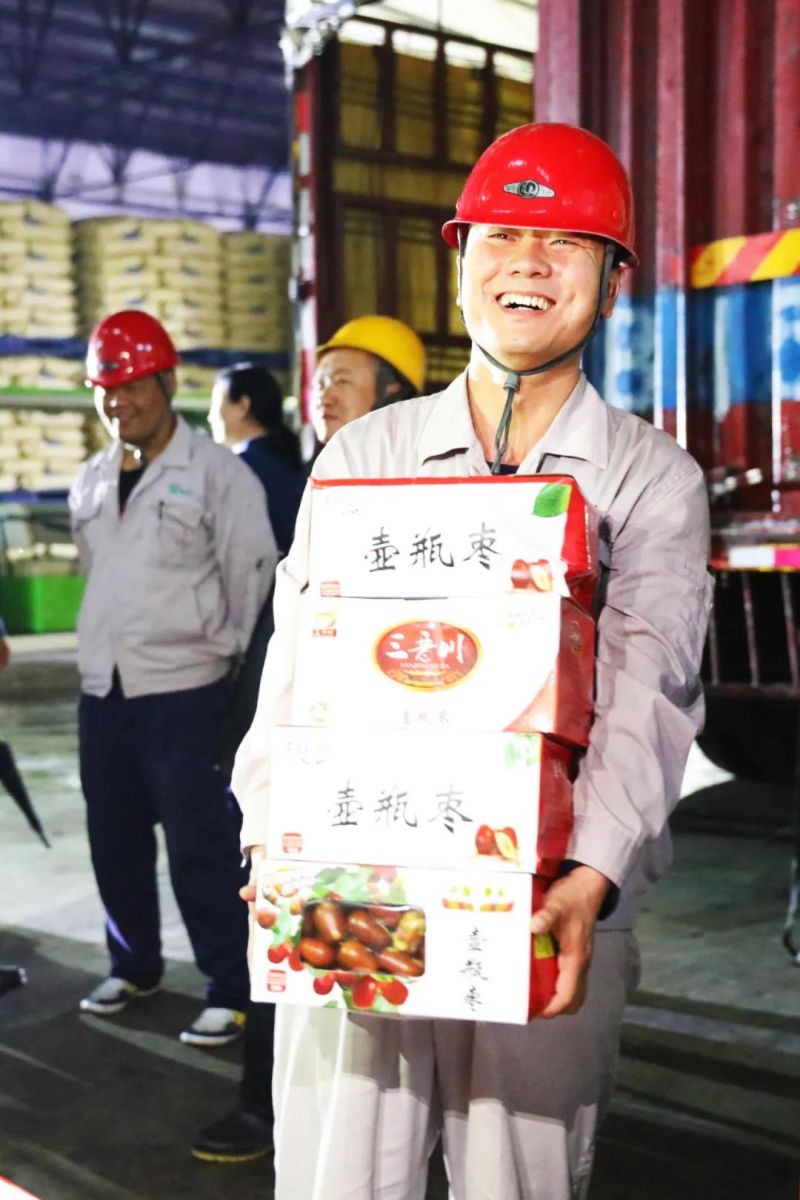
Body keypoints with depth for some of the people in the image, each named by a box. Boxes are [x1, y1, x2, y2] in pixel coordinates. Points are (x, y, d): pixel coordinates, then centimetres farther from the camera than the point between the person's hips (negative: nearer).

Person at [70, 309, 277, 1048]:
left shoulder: (217, 472, -8)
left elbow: (251, 571, -7)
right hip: (102, 688, 6)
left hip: (185, 689, -6)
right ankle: (135, 965, 33)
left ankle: (230, 990, 10)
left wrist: (221, 651, -6)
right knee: (114, 840, 15)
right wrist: (108, 643, 15)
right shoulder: (92, 481, 11)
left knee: (200, 846, -2)